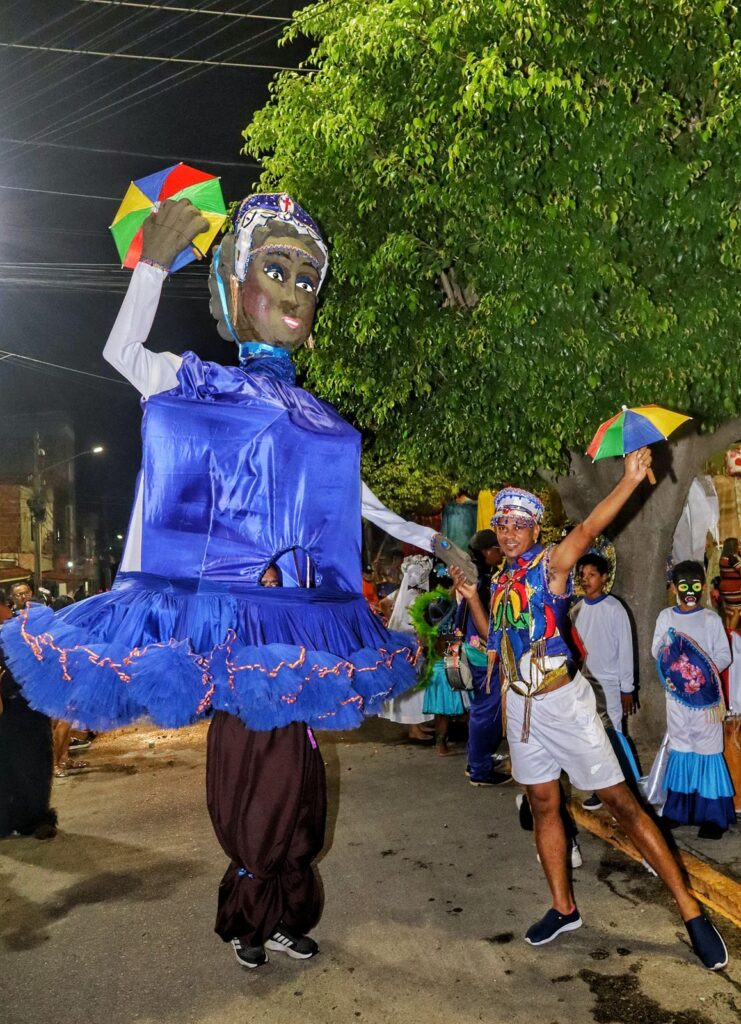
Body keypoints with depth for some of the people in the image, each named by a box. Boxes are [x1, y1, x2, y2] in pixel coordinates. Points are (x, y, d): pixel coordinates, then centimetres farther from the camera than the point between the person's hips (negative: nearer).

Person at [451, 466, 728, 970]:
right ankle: (564, 908, 29)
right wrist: (472, 597, 9)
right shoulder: (502, 579, 9)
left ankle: (691, 910, 10)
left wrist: (630, 480, -46)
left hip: (564, 701, -6)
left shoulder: (550, 563, -10)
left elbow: (587, 529, -30)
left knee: (620, 801, -2)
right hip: (521, 704, 6)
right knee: (544, 806, 14)